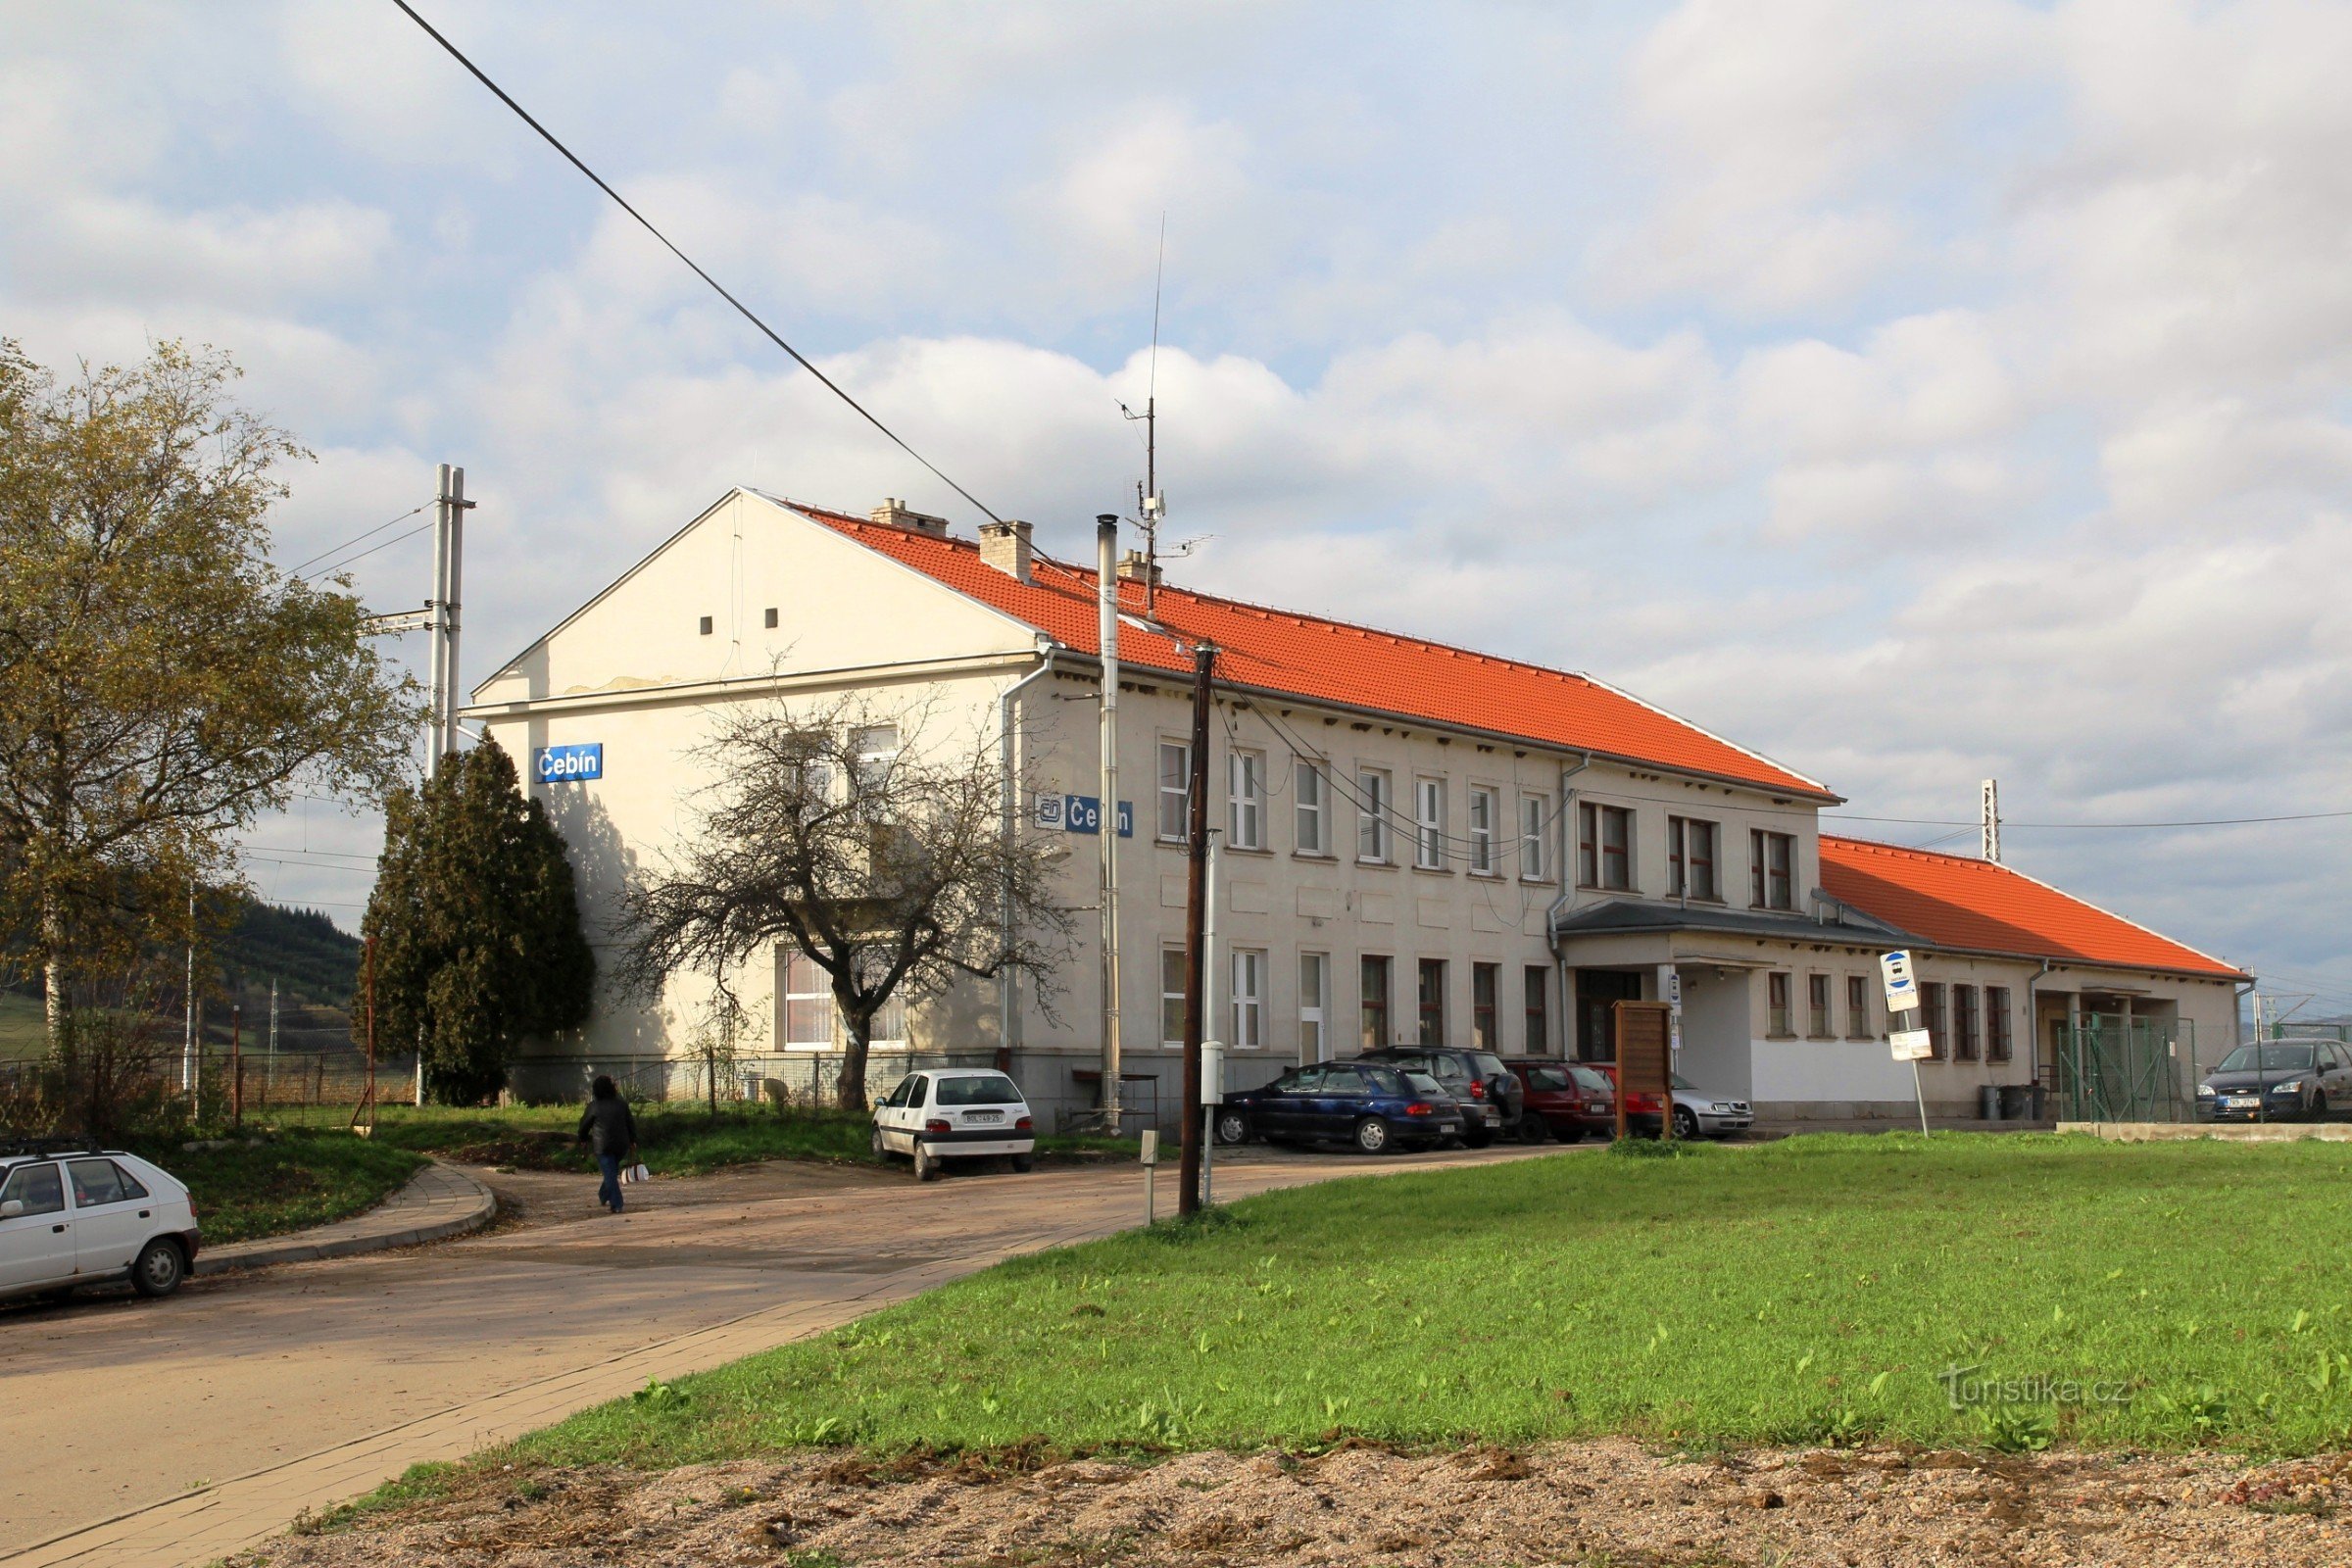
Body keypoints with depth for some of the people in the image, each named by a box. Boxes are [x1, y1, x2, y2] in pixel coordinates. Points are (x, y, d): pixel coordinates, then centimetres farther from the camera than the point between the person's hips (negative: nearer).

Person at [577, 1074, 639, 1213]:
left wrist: (583, 1139, 22)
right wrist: (633, 1141, 17)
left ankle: (616, 1204, -8)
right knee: (612, 1172, 22)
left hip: (602, 1146, -4)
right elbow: (630, 1123, 8)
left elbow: (585, 1124, 4)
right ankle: (603, 1196, 36)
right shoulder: (622, 1104, 2)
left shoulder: (594, 1106, -7)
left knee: (610, 1174, -3)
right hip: (621, 1145, 4)